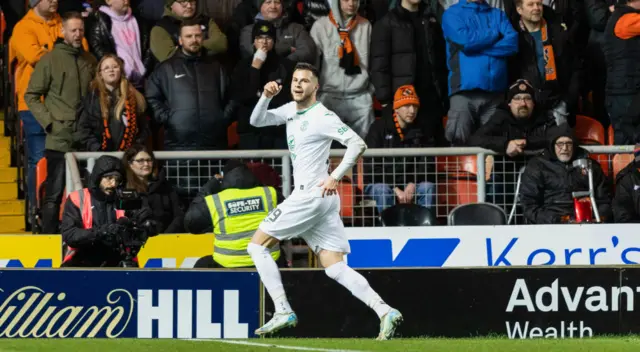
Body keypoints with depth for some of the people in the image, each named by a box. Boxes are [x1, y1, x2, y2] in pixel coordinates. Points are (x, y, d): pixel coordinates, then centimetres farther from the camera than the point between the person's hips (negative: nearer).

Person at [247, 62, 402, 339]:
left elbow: (358, 144, -17)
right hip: (324, 202, 9)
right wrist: (266, 96, -1)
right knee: (335, 268, 0)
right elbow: (257, 121, 17)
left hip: (311, 196, -9)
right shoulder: (291, 110, 15)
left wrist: (336, 176, -21)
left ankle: (283, 312, -5)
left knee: (258, 245, -1)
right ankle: (385, 312, -12)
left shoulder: (322, 117, -11)